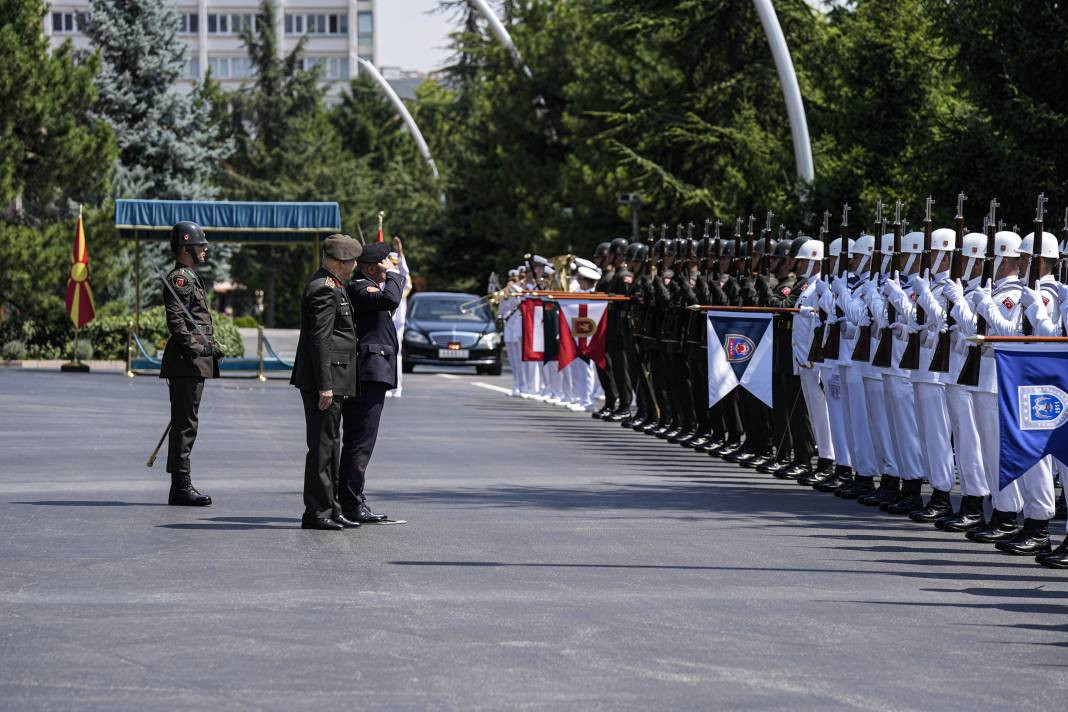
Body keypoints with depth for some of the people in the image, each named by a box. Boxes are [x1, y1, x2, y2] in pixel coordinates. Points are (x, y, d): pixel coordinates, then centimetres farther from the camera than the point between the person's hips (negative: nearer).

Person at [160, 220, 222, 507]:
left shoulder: (192, 278, 21)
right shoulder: (179, 278, -11)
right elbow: (175, 320, -21)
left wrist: (211, 347, 23)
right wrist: (194, 347, -26)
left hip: (195, 362, 11)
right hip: (186, 364, -11)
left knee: (185, 424, 12)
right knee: (185, 424, -9)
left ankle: (180, 487, 17)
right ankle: (181, 486, -9)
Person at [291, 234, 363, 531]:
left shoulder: (328, 286, 16)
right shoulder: (324, 290, -16)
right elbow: (320, 340, -21)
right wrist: (325, 386, -22)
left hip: (331, 380, 11)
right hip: (326, 377, -11)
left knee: (329, 444, 14)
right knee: (322, 445, -7)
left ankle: (331, 509, 21)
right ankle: (316, 512, -5)